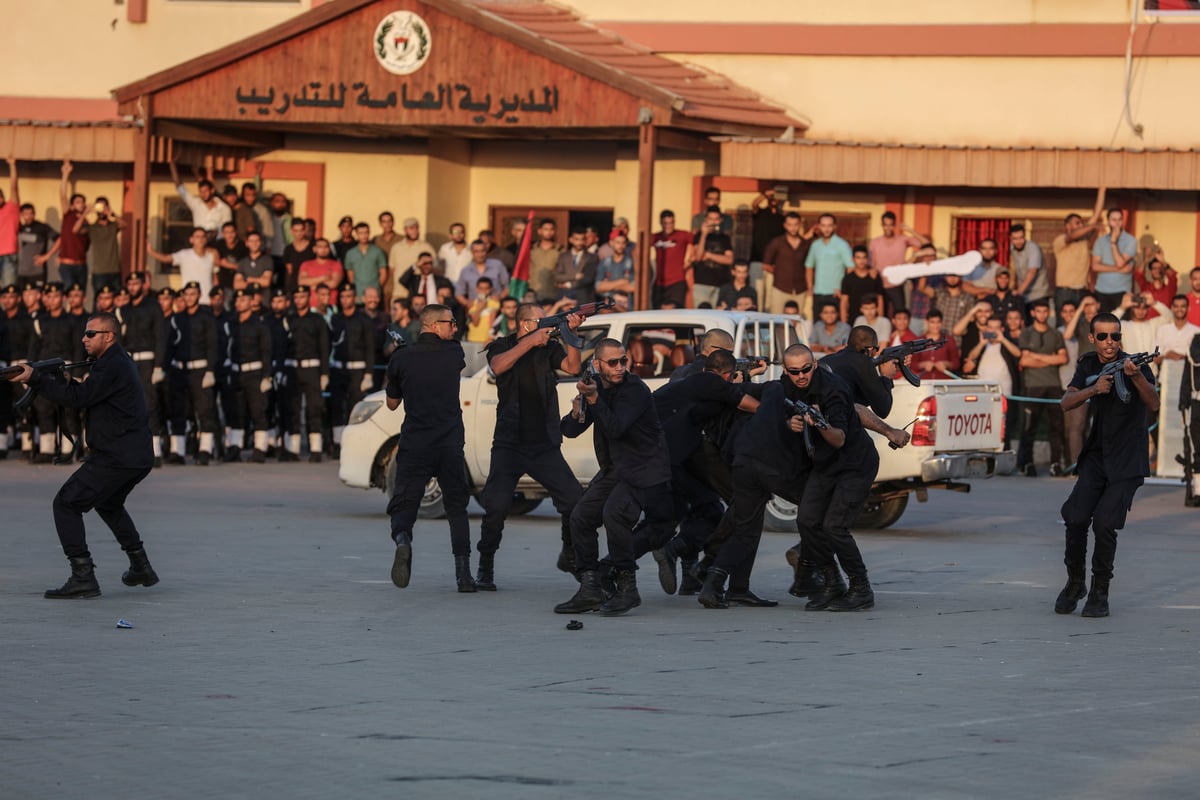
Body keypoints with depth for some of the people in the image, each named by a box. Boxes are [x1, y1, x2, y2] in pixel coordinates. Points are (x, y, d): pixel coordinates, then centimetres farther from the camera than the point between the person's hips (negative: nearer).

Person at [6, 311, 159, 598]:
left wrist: (34, 378, -22)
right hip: (137, 457, 11)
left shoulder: (113, 367, -15)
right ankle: (141, 568, 37)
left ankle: (83, 577, -16)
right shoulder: (116, 362, 17)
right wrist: (56, 379, 1)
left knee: (67, 504, -10)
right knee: (109, 505, 33)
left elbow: (79, 397, -23)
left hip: (116, 458, -11)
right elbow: (86, 395, 17)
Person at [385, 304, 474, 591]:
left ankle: (403, 541, -31)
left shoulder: (401, 358, 0)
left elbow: (392, 403, 11)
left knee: (403, 505, 2)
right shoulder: (454, 353, 1)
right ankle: (464, 573, 5)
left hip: (414, 443, -1)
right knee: (457, 508, 13)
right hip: (451, 443, 1)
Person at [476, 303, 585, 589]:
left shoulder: (549, 347, 7)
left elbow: (572, 367, -9)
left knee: (575, 502, -6)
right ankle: (485, 569, -1)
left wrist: (570, 333, -18)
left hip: (545, 446, 2)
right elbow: (498, 366, -19)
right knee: (497, 506, -15)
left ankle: (570, 556, 18)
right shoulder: (502, 346, 3)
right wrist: (530, 342, -22)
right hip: (509, 445, -2)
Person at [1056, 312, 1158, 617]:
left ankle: (1100, 593, -3)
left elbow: (1153, 405, -24)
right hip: (1095, 456, 4)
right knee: (1076, 518, -13)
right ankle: (1075, 583, 8)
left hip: (1126, 461, -4)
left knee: (1105, 523, -18)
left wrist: (1136, 376, -43)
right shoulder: (1088, 365, 6)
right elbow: (1067, 403, -4)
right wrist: (1094, 389, -23)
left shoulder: (1134, 365, -9)